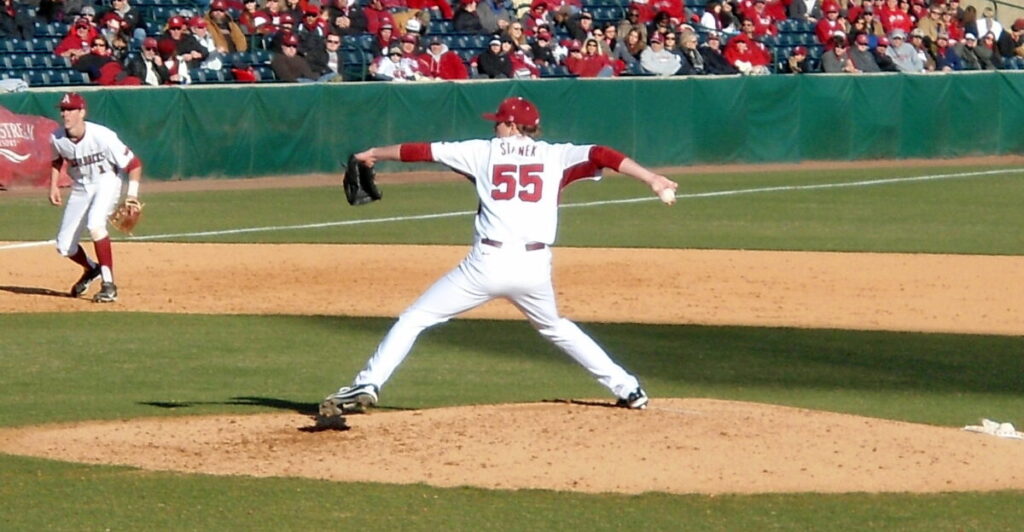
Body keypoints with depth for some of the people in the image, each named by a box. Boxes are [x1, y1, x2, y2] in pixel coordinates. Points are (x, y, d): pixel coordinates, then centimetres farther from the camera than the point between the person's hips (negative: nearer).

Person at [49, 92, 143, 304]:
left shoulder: (102, 136, -27)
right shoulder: (57, 138, -13)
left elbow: (134, 164, -18)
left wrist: (132, 195, -25)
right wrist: (54, 186, 2)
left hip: (106, 182, -5)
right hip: (80, 188, 5)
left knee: (95, 224, -33)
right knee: (64, 246, 3)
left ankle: (108, 285, -25)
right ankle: (91, 269, 36)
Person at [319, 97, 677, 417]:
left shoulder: (485, 152, 10)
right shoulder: (555, 157, 11)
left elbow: (423, 151, 16)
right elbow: (601, 156, -4)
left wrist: (374, 155, 29)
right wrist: (652, 180, -11)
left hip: (488, 263, -3)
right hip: (535, 268, 3)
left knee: (414, 320, 7)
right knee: (554, 327, 30)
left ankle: (366, 386, -7)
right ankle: (627, 389, 25)